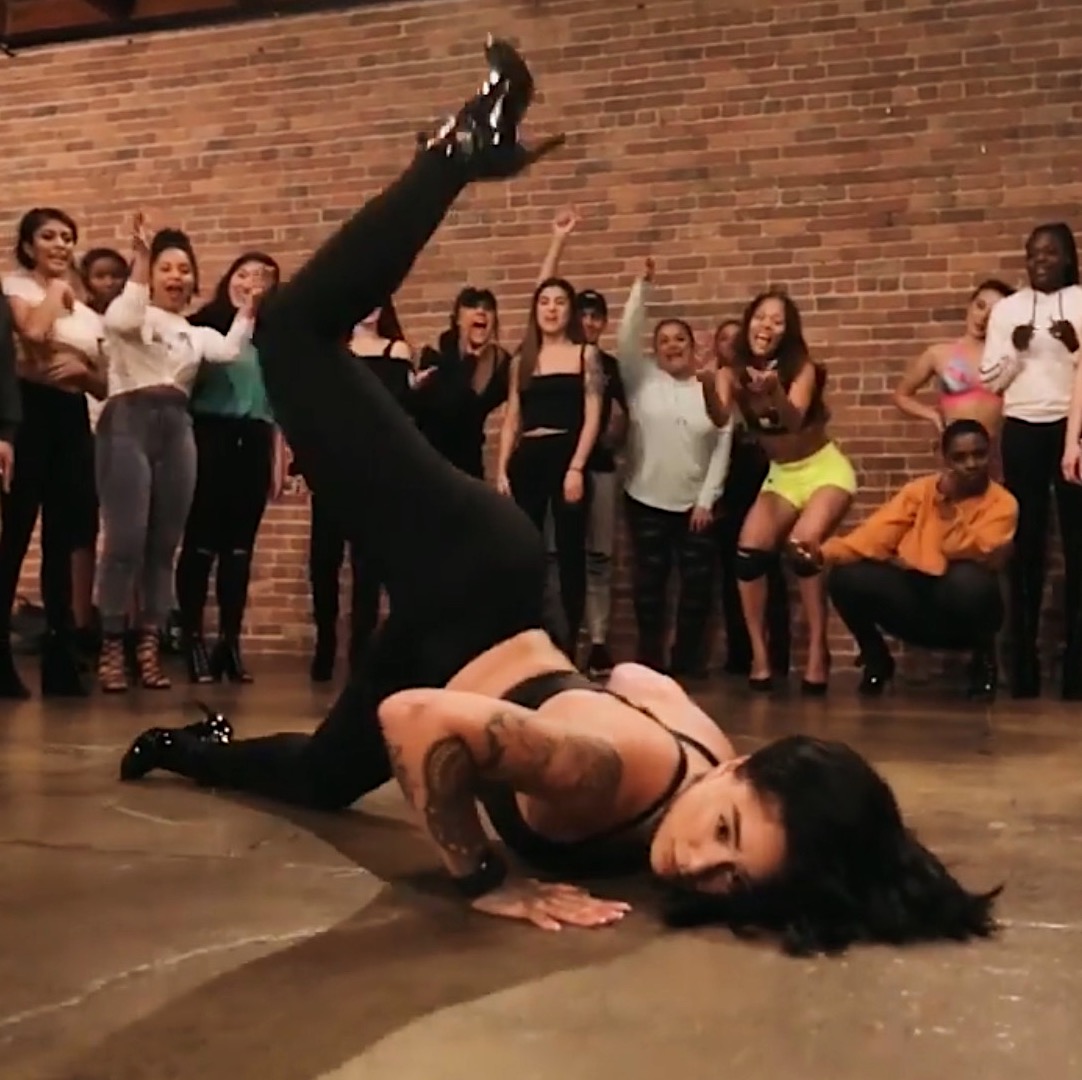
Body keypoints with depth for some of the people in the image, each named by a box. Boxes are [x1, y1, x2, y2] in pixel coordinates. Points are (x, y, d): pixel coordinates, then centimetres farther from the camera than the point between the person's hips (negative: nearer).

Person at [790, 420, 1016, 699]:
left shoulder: (1002, 503, -2)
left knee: (969, 580, -38)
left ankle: (983, 657, -3)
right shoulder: (920, 490, 6)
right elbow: (877, 534, -5)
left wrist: (950, 506, -24)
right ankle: (876, 659, 7)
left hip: (963, 607, -2)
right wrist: (826, 553, -20)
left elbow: (973, 552, -17)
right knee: (846, 578, -23)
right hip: (914, 599, 2)